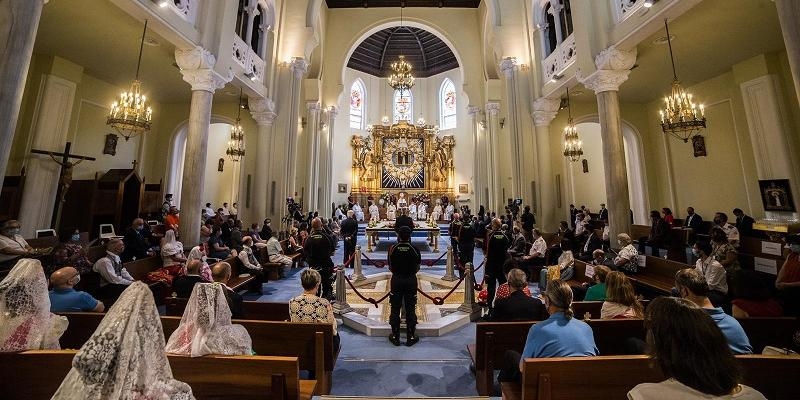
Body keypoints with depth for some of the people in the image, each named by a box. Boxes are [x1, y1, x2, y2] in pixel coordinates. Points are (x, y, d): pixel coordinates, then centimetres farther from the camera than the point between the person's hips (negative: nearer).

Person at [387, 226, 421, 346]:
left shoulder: (392, 249, -9)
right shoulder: (415, 250, -11)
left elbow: (390, 267, 0)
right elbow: (417, 268, -2)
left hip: (396, 280, 1)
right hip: (411, 280, 0)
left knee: (395, 309, 13)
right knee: (410, 309, 11)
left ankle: (395, 336, 24)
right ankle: (411, 337, 22)